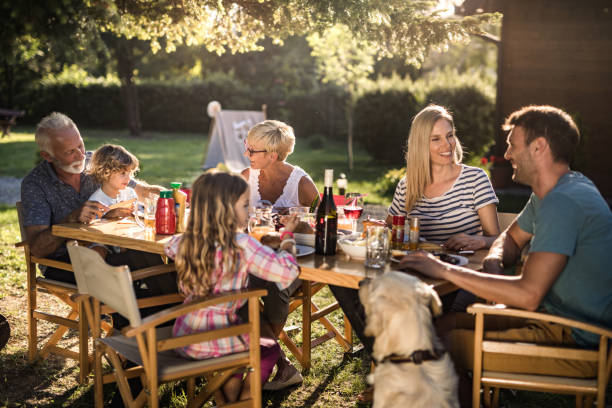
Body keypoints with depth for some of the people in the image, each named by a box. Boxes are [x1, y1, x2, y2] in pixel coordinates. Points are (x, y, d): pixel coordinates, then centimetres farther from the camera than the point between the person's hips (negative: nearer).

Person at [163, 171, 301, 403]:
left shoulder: (187, 240, -2)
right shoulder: (242, 245, -22)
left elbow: (170, 248, 23)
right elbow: (287, 271, -24)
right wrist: (287, 236, -8)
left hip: (183, 339, 6)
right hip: (213, 344, -6)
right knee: (270, 348, 20)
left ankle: (227, 399, 36)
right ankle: (244, 400, 26)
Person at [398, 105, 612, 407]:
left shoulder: (563, 203, -24)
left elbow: (528, 294, -30)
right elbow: (512, 238, 24)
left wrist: (446, 270, -23)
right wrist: (493, 262, -2)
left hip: (579, 342, -10)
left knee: (448, 344, -16)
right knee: (452, 322, 8)